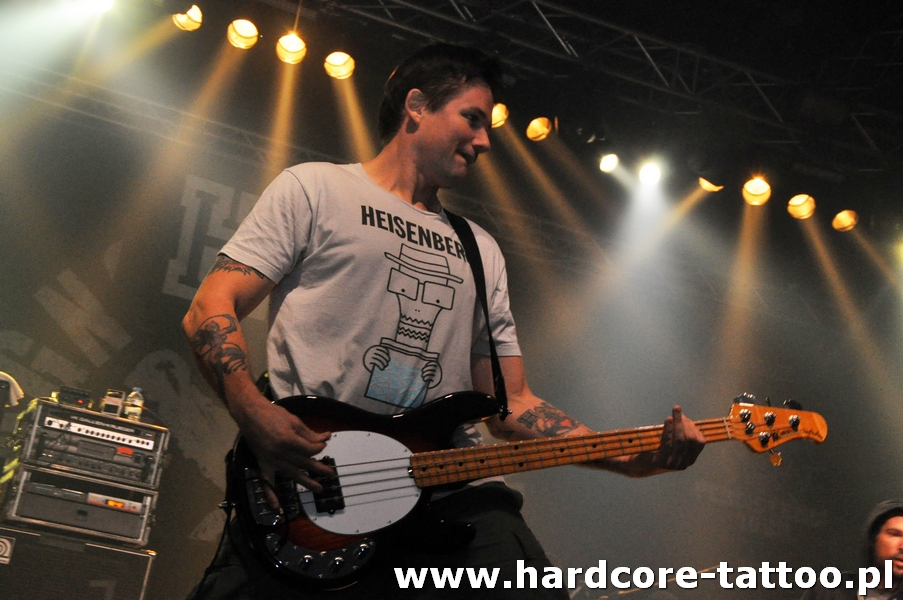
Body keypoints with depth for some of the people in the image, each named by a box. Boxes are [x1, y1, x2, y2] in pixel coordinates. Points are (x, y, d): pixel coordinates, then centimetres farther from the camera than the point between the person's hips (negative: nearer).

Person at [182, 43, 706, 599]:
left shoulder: (482, 251, 24)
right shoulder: (314, 190, 9)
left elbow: (510, 401, 19)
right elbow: (209, 310, 1)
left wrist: (632, 456, 5)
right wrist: (257, 418, -17)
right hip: (307, 484, -4)